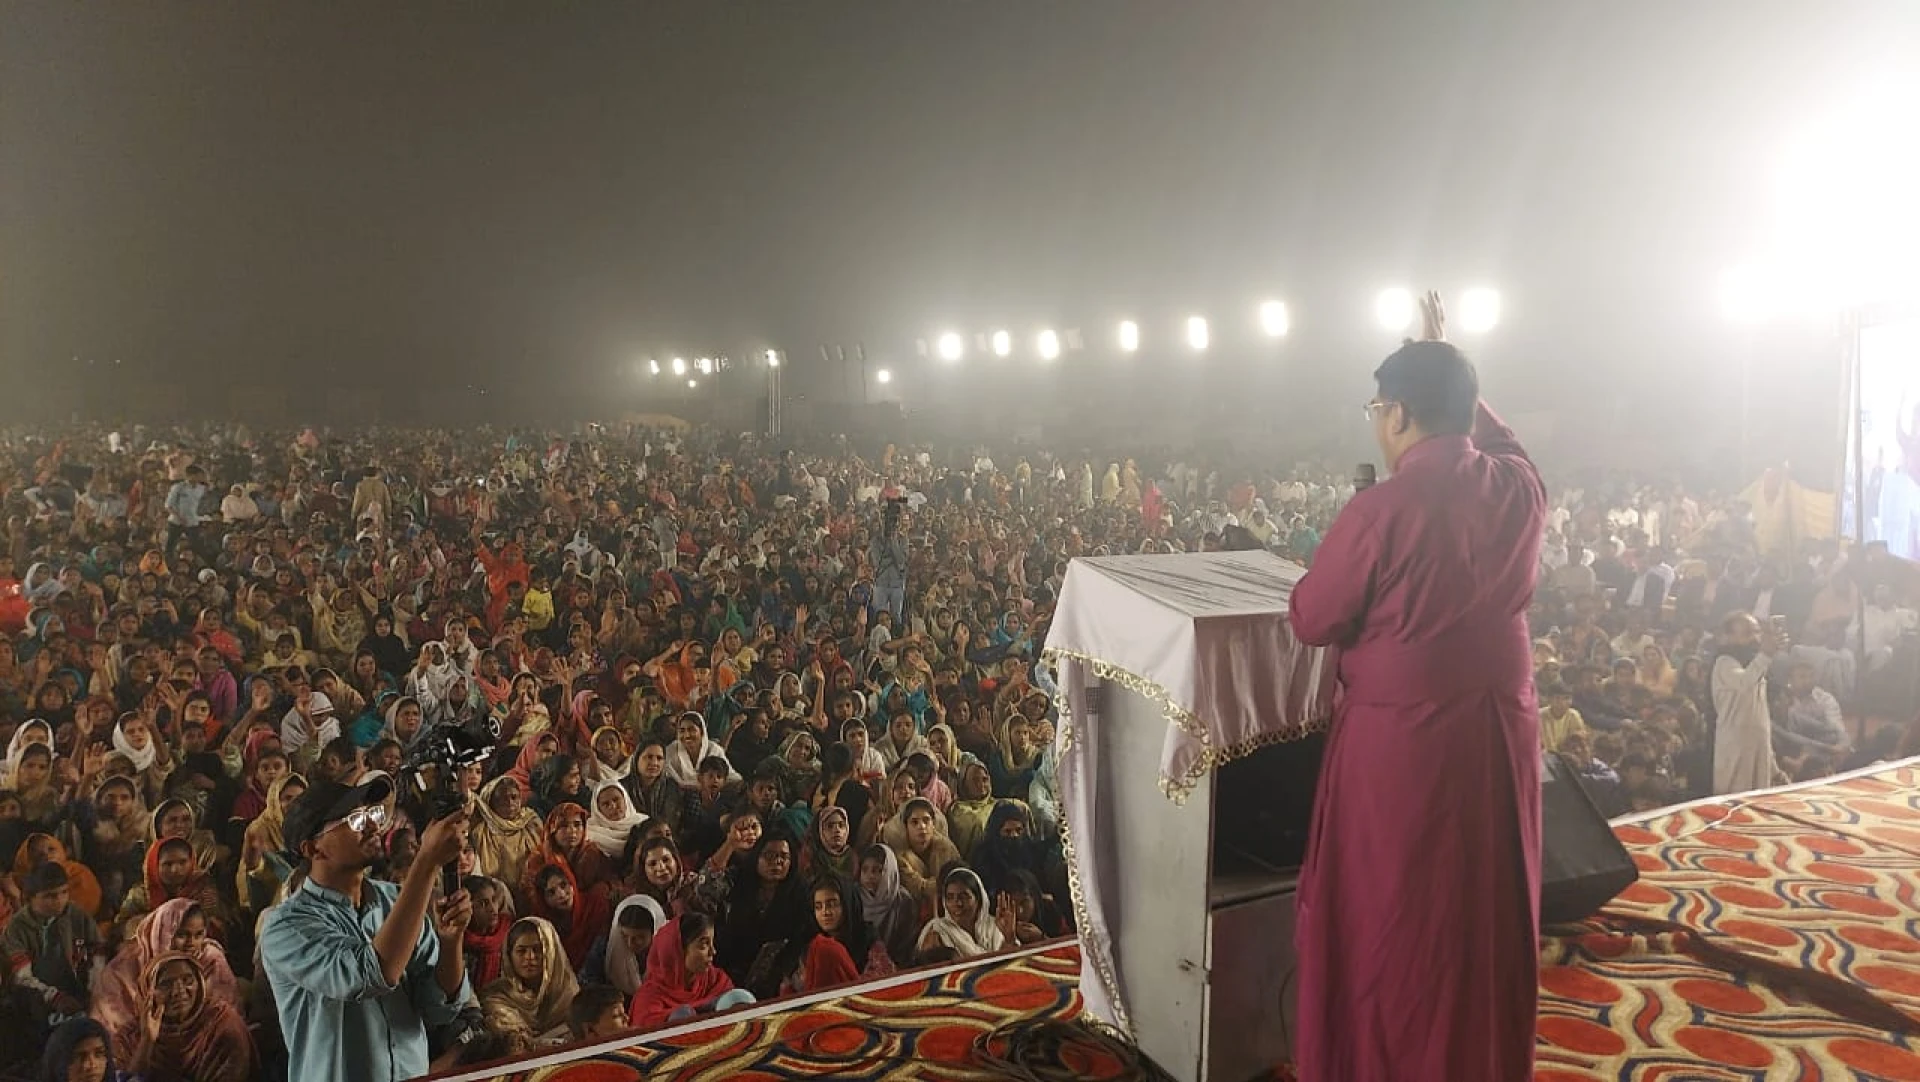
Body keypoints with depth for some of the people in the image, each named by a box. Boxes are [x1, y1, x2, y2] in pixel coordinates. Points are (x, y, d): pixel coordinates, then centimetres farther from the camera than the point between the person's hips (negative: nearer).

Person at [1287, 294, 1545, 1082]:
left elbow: (1310, 621, -9)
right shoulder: (1520, 486, -4)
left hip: (1402, 738, -6)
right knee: (1488, 916, 20)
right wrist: (1448, 363, 25)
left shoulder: (1381, 510, -20)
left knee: (1386, 924, 10)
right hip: (1499, 727, 6)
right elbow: (1495, 436, 23)